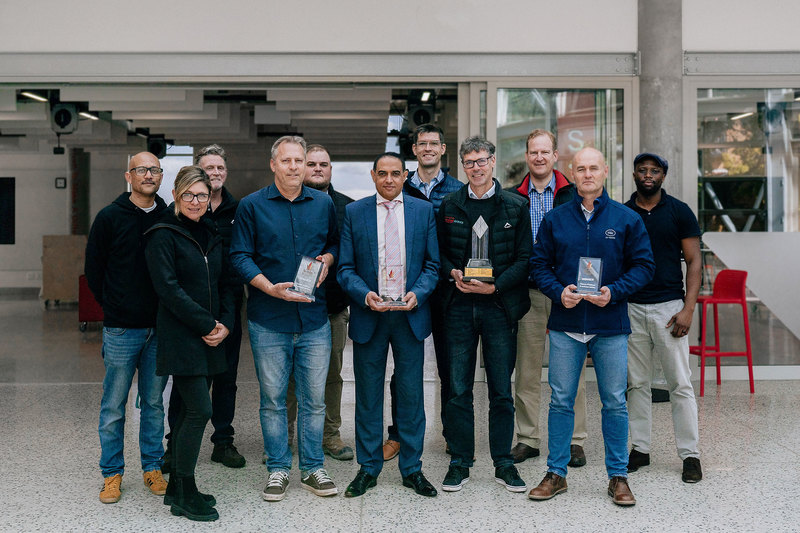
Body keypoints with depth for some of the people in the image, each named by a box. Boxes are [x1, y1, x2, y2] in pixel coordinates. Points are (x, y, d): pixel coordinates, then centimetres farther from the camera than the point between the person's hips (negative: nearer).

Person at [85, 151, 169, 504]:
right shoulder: (109, 217, -2)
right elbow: (93, 269, 3)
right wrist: (114, 307, 6)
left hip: (160, 328, 3)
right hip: (121, 329, -2)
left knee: (154, 402, 11)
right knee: (114, 406, 4)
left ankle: (152, 468, 23)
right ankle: (112, 474, 17)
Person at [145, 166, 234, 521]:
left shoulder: (212, 235, 15)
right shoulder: (164, 236, -6)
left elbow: (225, 284, 14)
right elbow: (169, 289, -14)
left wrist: (225, 324, -1)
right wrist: (207, 325, -15)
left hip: (210, 336, 7)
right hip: (181, 338, -7)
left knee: (190, 411, 11)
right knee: (199, 411, -9)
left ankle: (177, 488, 22)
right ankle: (184, 495, 4)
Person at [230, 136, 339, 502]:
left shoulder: (323, 203, 9)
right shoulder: (251, 205, 0)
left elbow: (336, 242, 21)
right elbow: (239, 256, -3)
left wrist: (328, 259, -2)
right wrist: (271, 287, -15)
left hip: (314, 319, 2)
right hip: (269, 320, -2)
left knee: (314, 398, 7)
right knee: (272, 398, 7)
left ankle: (313, 468, 20)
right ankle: (278, 470, 20)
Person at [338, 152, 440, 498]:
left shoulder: (423, 210, 6)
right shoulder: (354, 212, 4)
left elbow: (432, 264, 5)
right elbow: (345, 268, 2)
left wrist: (417, 294, -12)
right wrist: (365, 295, -16)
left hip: (410, 314, 0)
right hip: (369, 315, 0)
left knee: (411, 394, 6)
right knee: (368, 395, 7)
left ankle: (412, 469, 19)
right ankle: (368, 468, 21)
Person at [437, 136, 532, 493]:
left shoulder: (515, 207, 3)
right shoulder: (449, 206, 8)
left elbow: (524, 258, 1)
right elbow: (438, 252, 12)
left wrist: (495, 286, -12)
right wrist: (453, 273, -8)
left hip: (500, 306, -1)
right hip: (459, 306, 1)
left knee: (501, 390, 5)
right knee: (458, 389, 4)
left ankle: (503, 464, 17)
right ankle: (459, 463, 15)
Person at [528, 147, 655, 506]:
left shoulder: (627, 219, 3)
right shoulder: (555, 219, 6)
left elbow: (643, 265, 2)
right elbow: (539, 264, 7)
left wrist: (614, 292, -13)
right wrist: (558, 292, -11)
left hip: (610, 327, -1)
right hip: (565, 326, 1)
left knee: (614, 402, 7)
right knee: (561, 401, 7)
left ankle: (618, 476, 20)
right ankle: (556, 473, 19)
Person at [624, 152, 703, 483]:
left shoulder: (679, 212, 2)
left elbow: (694, 262, 0)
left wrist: (688, 309, -9)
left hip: (669, 307, -2)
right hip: (630, 308, 2)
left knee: (680, 384, -1)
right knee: (636, 383, 8)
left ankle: (690, 454, 6)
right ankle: (640, 448, 17)